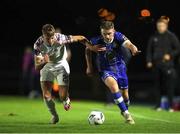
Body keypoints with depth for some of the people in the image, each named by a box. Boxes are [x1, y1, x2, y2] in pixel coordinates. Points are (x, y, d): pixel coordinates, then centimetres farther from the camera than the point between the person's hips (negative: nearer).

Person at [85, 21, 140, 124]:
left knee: (125, 95, 9)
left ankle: (125, 111, 42)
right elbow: (88, 49, 2)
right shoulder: (97, 41, -19)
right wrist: (89, 66, 1)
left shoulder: (118, 36, -20)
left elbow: (128, 44, -37)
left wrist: (134, 49, -60)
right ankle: (126, 113, -24)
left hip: (120, 68, 2)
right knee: (113, 85, -32)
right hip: (106, 70, -2)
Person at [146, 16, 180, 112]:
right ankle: (158, 105, 14)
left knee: (169, 85, -7)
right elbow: (149, 50, 16)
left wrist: (170, 55, -11)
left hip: (167, 64, -4)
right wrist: (149, 61, 7)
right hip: (157, 64, 4)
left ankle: (171, 106, -3)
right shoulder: (154, 37, 10)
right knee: (158, 85, 8)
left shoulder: (171, 36, 0)